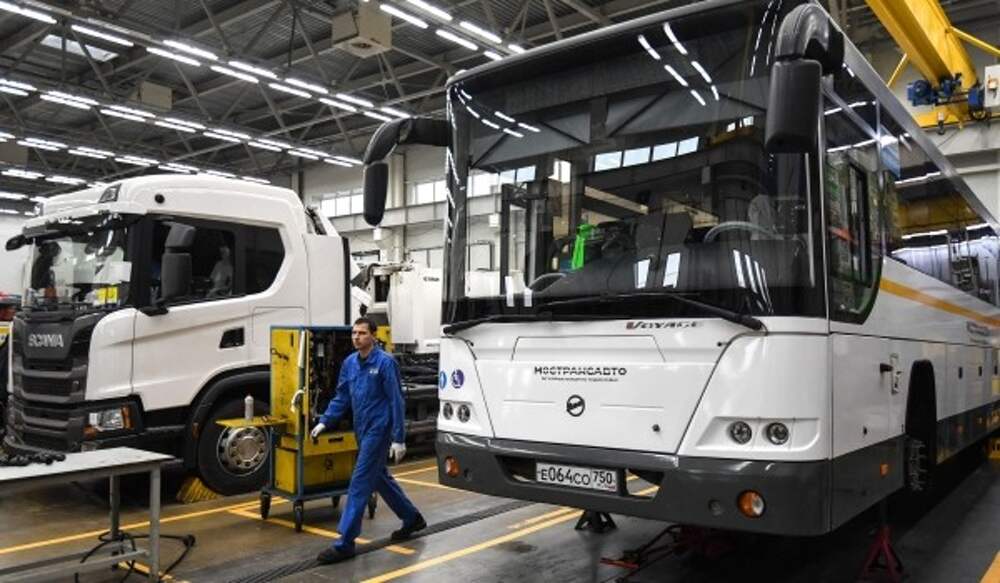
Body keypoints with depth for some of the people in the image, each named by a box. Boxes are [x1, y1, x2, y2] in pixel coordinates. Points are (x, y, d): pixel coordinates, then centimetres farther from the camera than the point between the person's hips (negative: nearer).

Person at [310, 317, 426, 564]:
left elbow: (396, 402, -15)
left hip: (378, 430, -8)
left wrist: (399, 439, -16)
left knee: (360, 483, -7)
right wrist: (324, 422, 2)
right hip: (362, 431, 8)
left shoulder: (385, 363, -15)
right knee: (379, 478, 19)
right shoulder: (349, 363, 6)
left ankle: (345, 543, -1)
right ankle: (412, 518, 36)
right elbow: (341, 397, 13)